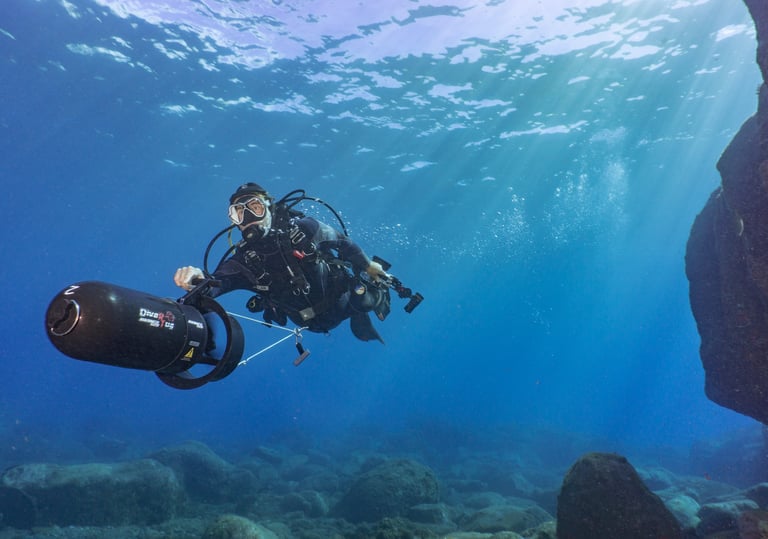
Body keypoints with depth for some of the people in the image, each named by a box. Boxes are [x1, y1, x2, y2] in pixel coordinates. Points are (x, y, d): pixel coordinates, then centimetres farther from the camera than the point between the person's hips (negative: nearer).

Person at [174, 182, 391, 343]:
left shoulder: (303, 228, -27)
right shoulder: (244, 260, -25)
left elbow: (343, 243, -11)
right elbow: (216, 282, -43)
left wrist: (368, 265, 3)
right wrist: (198, 279, -68)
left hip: (344, 296, -1)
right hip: (316, 323, 2)